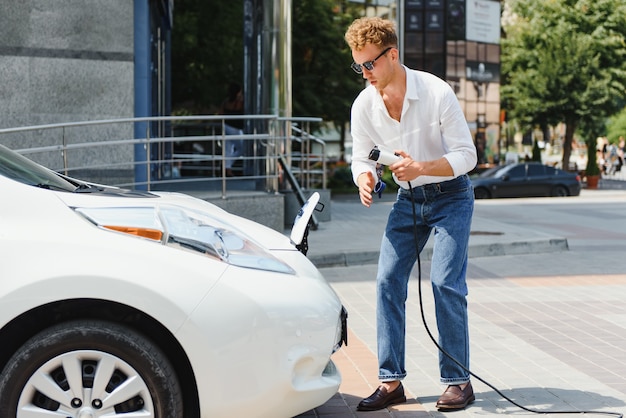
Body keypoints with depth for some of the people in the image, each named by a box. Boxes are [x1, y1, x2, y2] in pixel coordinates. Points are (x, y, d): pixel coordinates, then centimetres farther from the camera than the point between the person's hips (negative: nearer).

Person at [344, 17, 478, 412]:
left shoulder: (437, 93, -22)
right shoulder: (364, 106, -9)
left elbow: (467, 155, -18)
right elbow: (362, 158, 2)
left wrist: (421, 167, -34)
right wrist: (365, 179, -22)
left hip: (451, 197, -4)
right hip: (407, 200, 5)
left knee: (446, 283, -15)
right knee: (388, 281, -6)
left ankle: (458, 380, -2)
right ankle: (391, 381, 1)